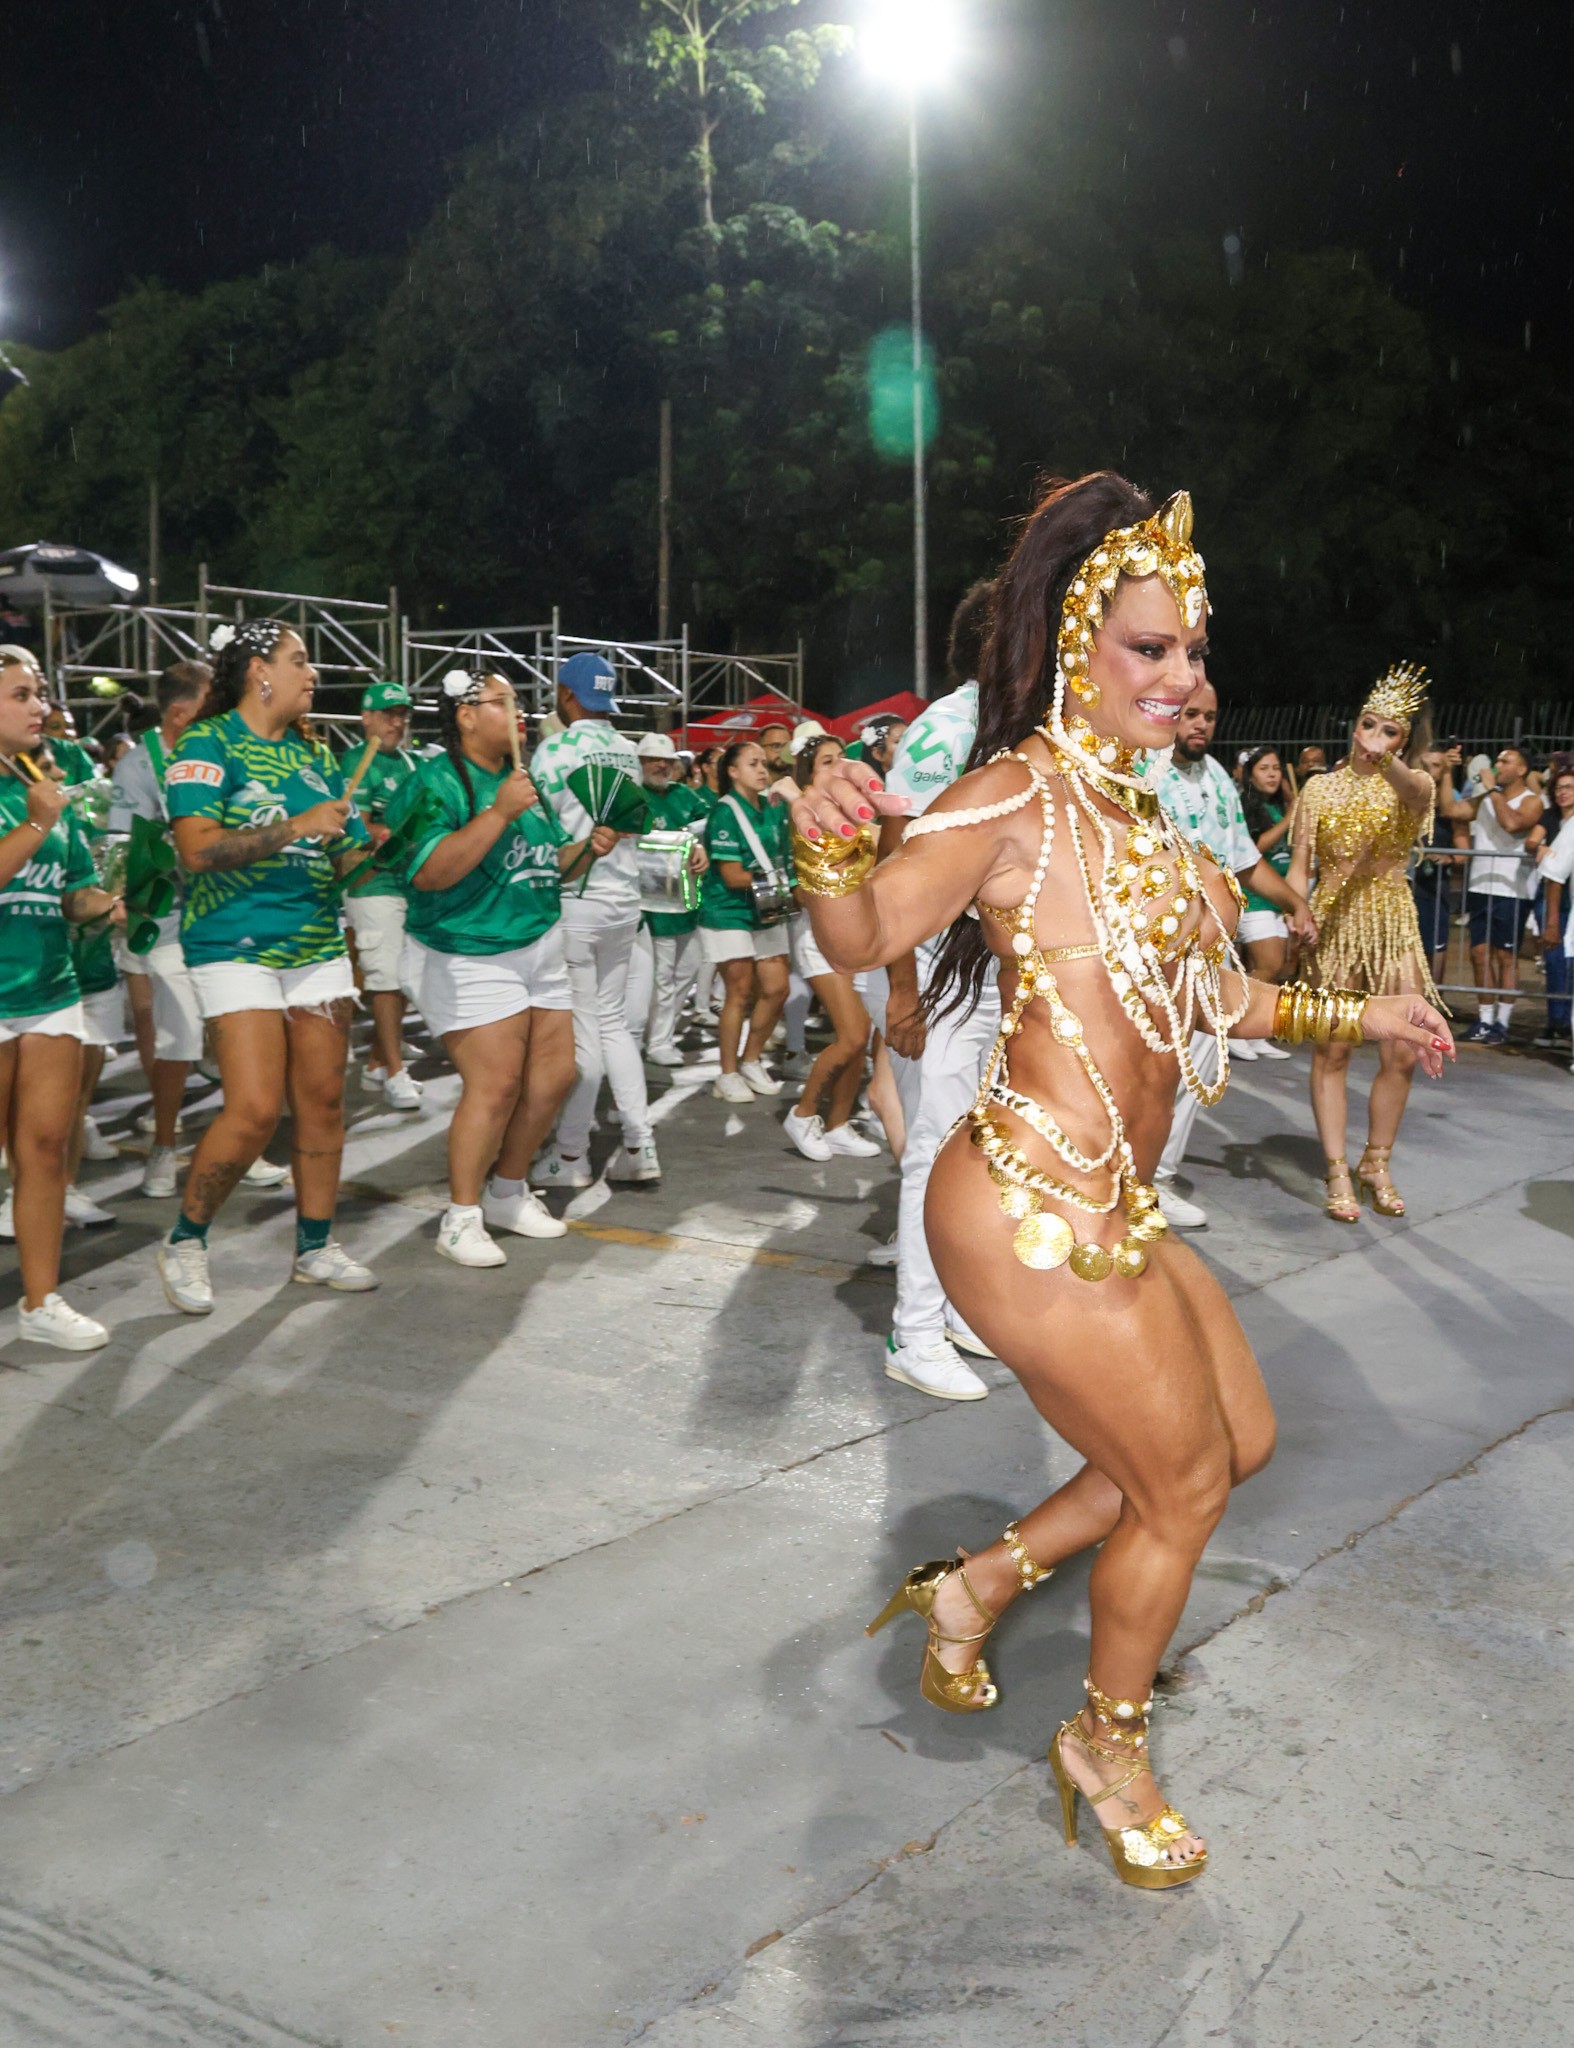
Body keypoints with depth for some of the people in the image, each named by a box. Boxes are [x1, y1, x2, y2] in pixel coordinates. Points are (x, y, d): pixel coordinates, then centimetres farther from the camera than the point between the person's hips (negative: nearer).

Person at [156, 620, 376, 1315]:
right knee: (255, 1109, -13)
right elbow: (198, 848, -19)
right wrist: (295, 827, -24)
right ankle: (184, 1244, 7)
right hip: (236, 948, -7)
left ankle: (315, 1246, 21)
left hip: (317, 946, 7)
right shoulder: (209, 743, -6)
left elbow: (344, 856, 19)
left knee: (322, 1100, 7)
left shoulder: (312, 753, 14)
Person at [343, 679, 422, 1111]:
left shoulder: (410, 762, 17)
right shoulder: (357, 763, -6)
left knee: (403, 979, 10)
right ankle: (394, 1074, -5)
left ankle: (376, 1064, 21)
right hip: (376, 885, -8)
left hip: (414, 884, 8)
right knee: (387, 978, -8)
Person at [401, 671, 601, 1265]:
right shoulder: (438, 782, -12)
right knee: (496, 1084, -13)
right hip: (470, 955, -8)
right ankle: (461, 1218, 1)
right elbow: (431, 874, -25)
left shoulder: (524, 779, 12)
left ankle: (508, 1192, 25)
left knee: (553, 1074, 7)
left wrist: (587, 846, 3)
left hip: (540, 945, 8)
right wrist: (500, 812, -27)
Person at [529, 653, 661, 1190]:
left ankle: (571, 1155, 8)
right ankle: (640, 1145, 12)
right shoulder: (628, 751, 8)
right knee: (614, 1022, 14)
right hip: (624, 898, 6)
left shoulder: (554, 750, -12)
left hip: (573, 902, -6)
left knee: (581, 1031, -1)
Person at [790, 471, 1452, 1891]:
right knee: (1185, 1483, 6)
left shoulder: (1140, 811, 14)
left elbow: (1205, 993, 23)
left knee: (1238, 1438, 21)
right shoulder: (1020, 797, -13)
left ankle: (979, 1587, 31)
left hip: (1114, 1209, 9)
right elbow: (864, 935, -26)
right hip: (1036, 1212, -9)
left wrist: (1357, 1015, 31)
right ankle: (1109, 1750, 31)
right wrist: (829, 849, -47)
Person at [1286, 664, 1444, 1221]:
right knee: (1330, 1053, -1)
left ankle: (1376, 1164, 18)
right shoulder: (1321, 788, 4)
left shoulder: (1412, 784, 3)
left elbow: (1417, 794, -24)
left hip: (1393, 924, 1)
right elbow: (1300, 866, 3)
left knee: (1402, 1055, 0)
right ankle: (1337, 1172, 5)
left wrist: (1387, 760, -45)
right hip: (1333, 923, -1)